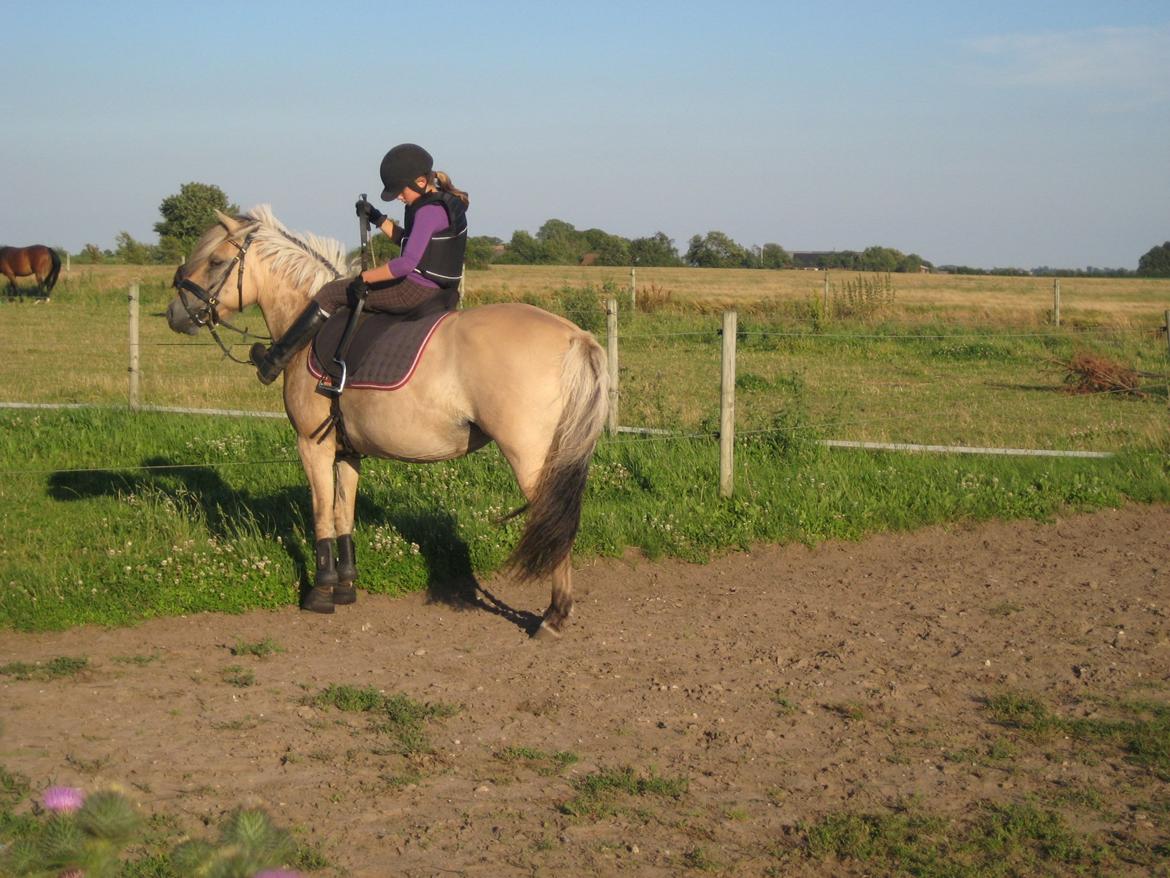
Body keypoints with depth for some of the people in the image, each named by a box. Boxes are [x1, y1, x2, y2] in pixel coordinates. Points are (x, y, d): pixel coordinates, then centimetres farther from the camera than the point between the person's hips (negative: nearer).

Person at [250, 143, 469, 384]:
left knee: (332, 293, 0)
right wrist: (377, 218, 15)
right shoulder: (447, 204, 13)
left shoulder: (428, 211, -19)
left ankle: (274, 361, 4)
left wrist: (365, 278, -20)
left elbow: (407, 262, -28)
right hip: (440, 292, 10)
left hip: (416, 292, -10)